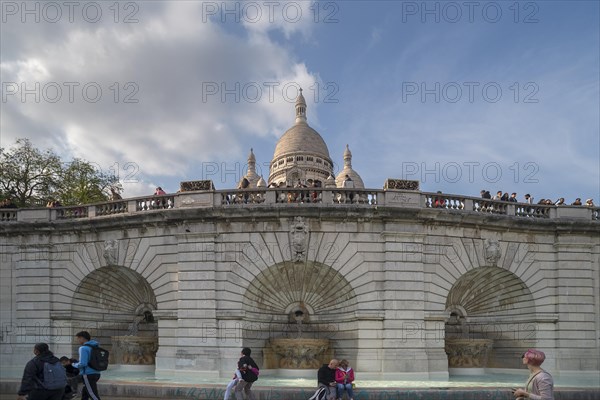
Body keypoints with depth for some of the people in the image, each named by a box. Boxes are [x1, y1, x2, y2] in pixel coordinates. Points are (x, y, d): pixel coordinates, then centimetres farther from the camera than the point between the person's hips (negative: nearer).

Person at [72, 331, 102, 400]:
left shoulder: (84, 348, -11)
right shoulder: (95, 347, 13)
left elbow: (83, 364, -20)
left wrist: (74, 365, 2)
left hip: (88, 375, -9)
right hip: (95, 374, 9)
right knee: (84, 394, 23)